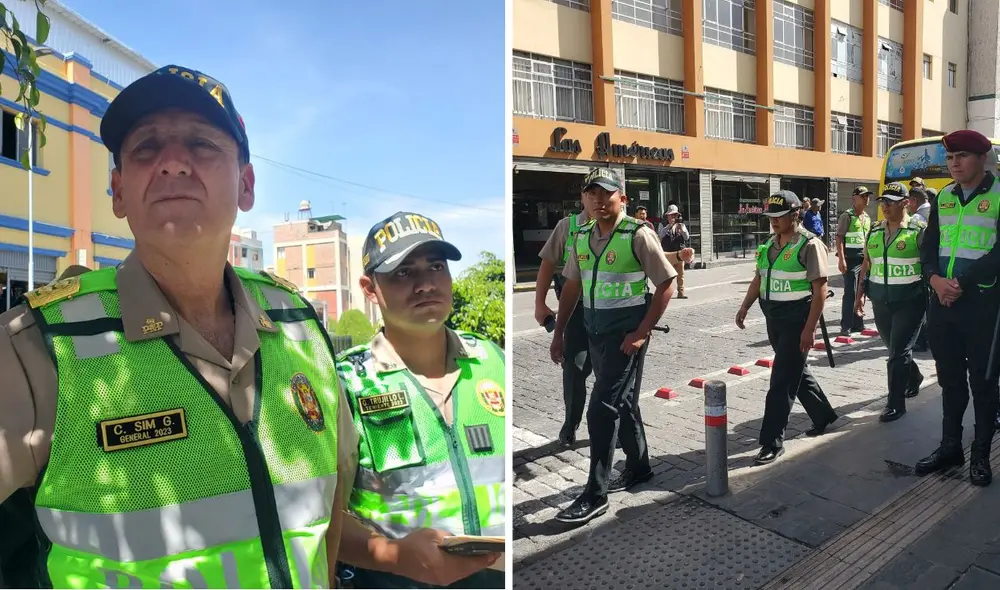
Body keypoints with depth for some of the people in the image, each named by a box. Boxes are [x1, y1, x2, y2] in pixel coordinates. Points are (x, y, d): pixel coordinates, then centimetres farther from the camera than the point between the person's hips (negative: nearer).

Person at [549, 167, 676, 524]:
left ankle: (595, 495, 3)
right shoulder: (582, 238, 7)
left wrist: (642, 332, -16)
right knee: (622, 402, 19)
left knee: (602, 409, -8)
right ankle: (639, 467, 39)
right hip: (594, 330, 7)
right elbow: (572, 286, 14)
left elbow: (666, 284, -12)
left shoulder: (638, 235, -13)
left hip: (626, 331, -7)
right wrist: (558, 332, 12)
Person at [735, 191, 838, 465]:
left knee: (782, 381, -6)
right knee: (796, 371, 20)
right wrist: (744, 308, 6)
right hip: (774, 318, 8)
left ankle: (772, 442, 1)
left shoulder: (809, 245, -13)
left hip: (797, 319, -8)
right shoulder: (769, 244, 9)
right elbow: (758, 279, 16)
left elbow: (820, 290, -16)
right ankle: (823, 415, 42)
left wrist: (809, 328, -20)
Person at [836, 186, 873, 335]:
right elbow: (839, 238, -13)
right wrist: (841, 259, -21)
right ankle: (845, 326, 0)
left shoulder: (867, 217, 15)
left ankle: (858, 324, 18)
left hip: (864, 258, 7)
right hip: (851, 258, -7)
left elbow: (868, 239, 21)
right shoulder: (847, 216, -6)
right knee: (850, 293, -6)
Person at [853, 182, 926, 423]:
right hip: (881, 302, 6)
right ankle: (914, 377, 46)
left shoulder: (919, 230, -7)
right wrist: (859, 294, 12)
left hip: (910, 301, -5)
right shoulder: (874, 231, 10)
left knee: (898, 352, -5)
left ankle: (895, 403, 4)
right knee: (895, 348, 19)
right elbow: (866, 265, 15)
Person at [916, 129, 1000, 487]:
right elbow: (928, 245, 9)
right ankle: (950, 446, 25)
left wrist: (962, 283, -18)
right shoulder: (943, 197, 11)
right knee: (950, 378, 13)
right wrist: (935, 279, -9)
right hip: (942, 302, 5)